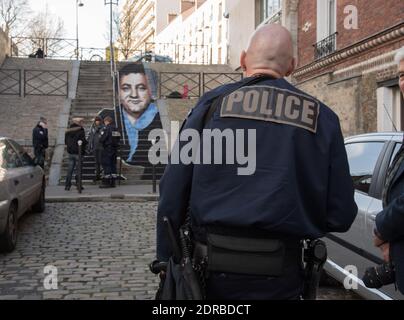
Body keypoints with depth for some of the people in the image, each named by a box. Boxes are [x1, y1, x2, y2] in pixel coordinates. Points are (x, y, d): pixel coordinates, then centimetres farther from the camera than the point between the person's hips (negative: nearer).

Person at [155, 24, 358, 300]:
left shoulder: (212, 104, -2)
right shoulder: (321, 117, 1)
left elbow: (173, 193, -5)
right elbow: (341, 215, -1)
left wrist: (166, 260, 5)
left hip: (213, 268, 0)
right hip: (280, 276, 0)